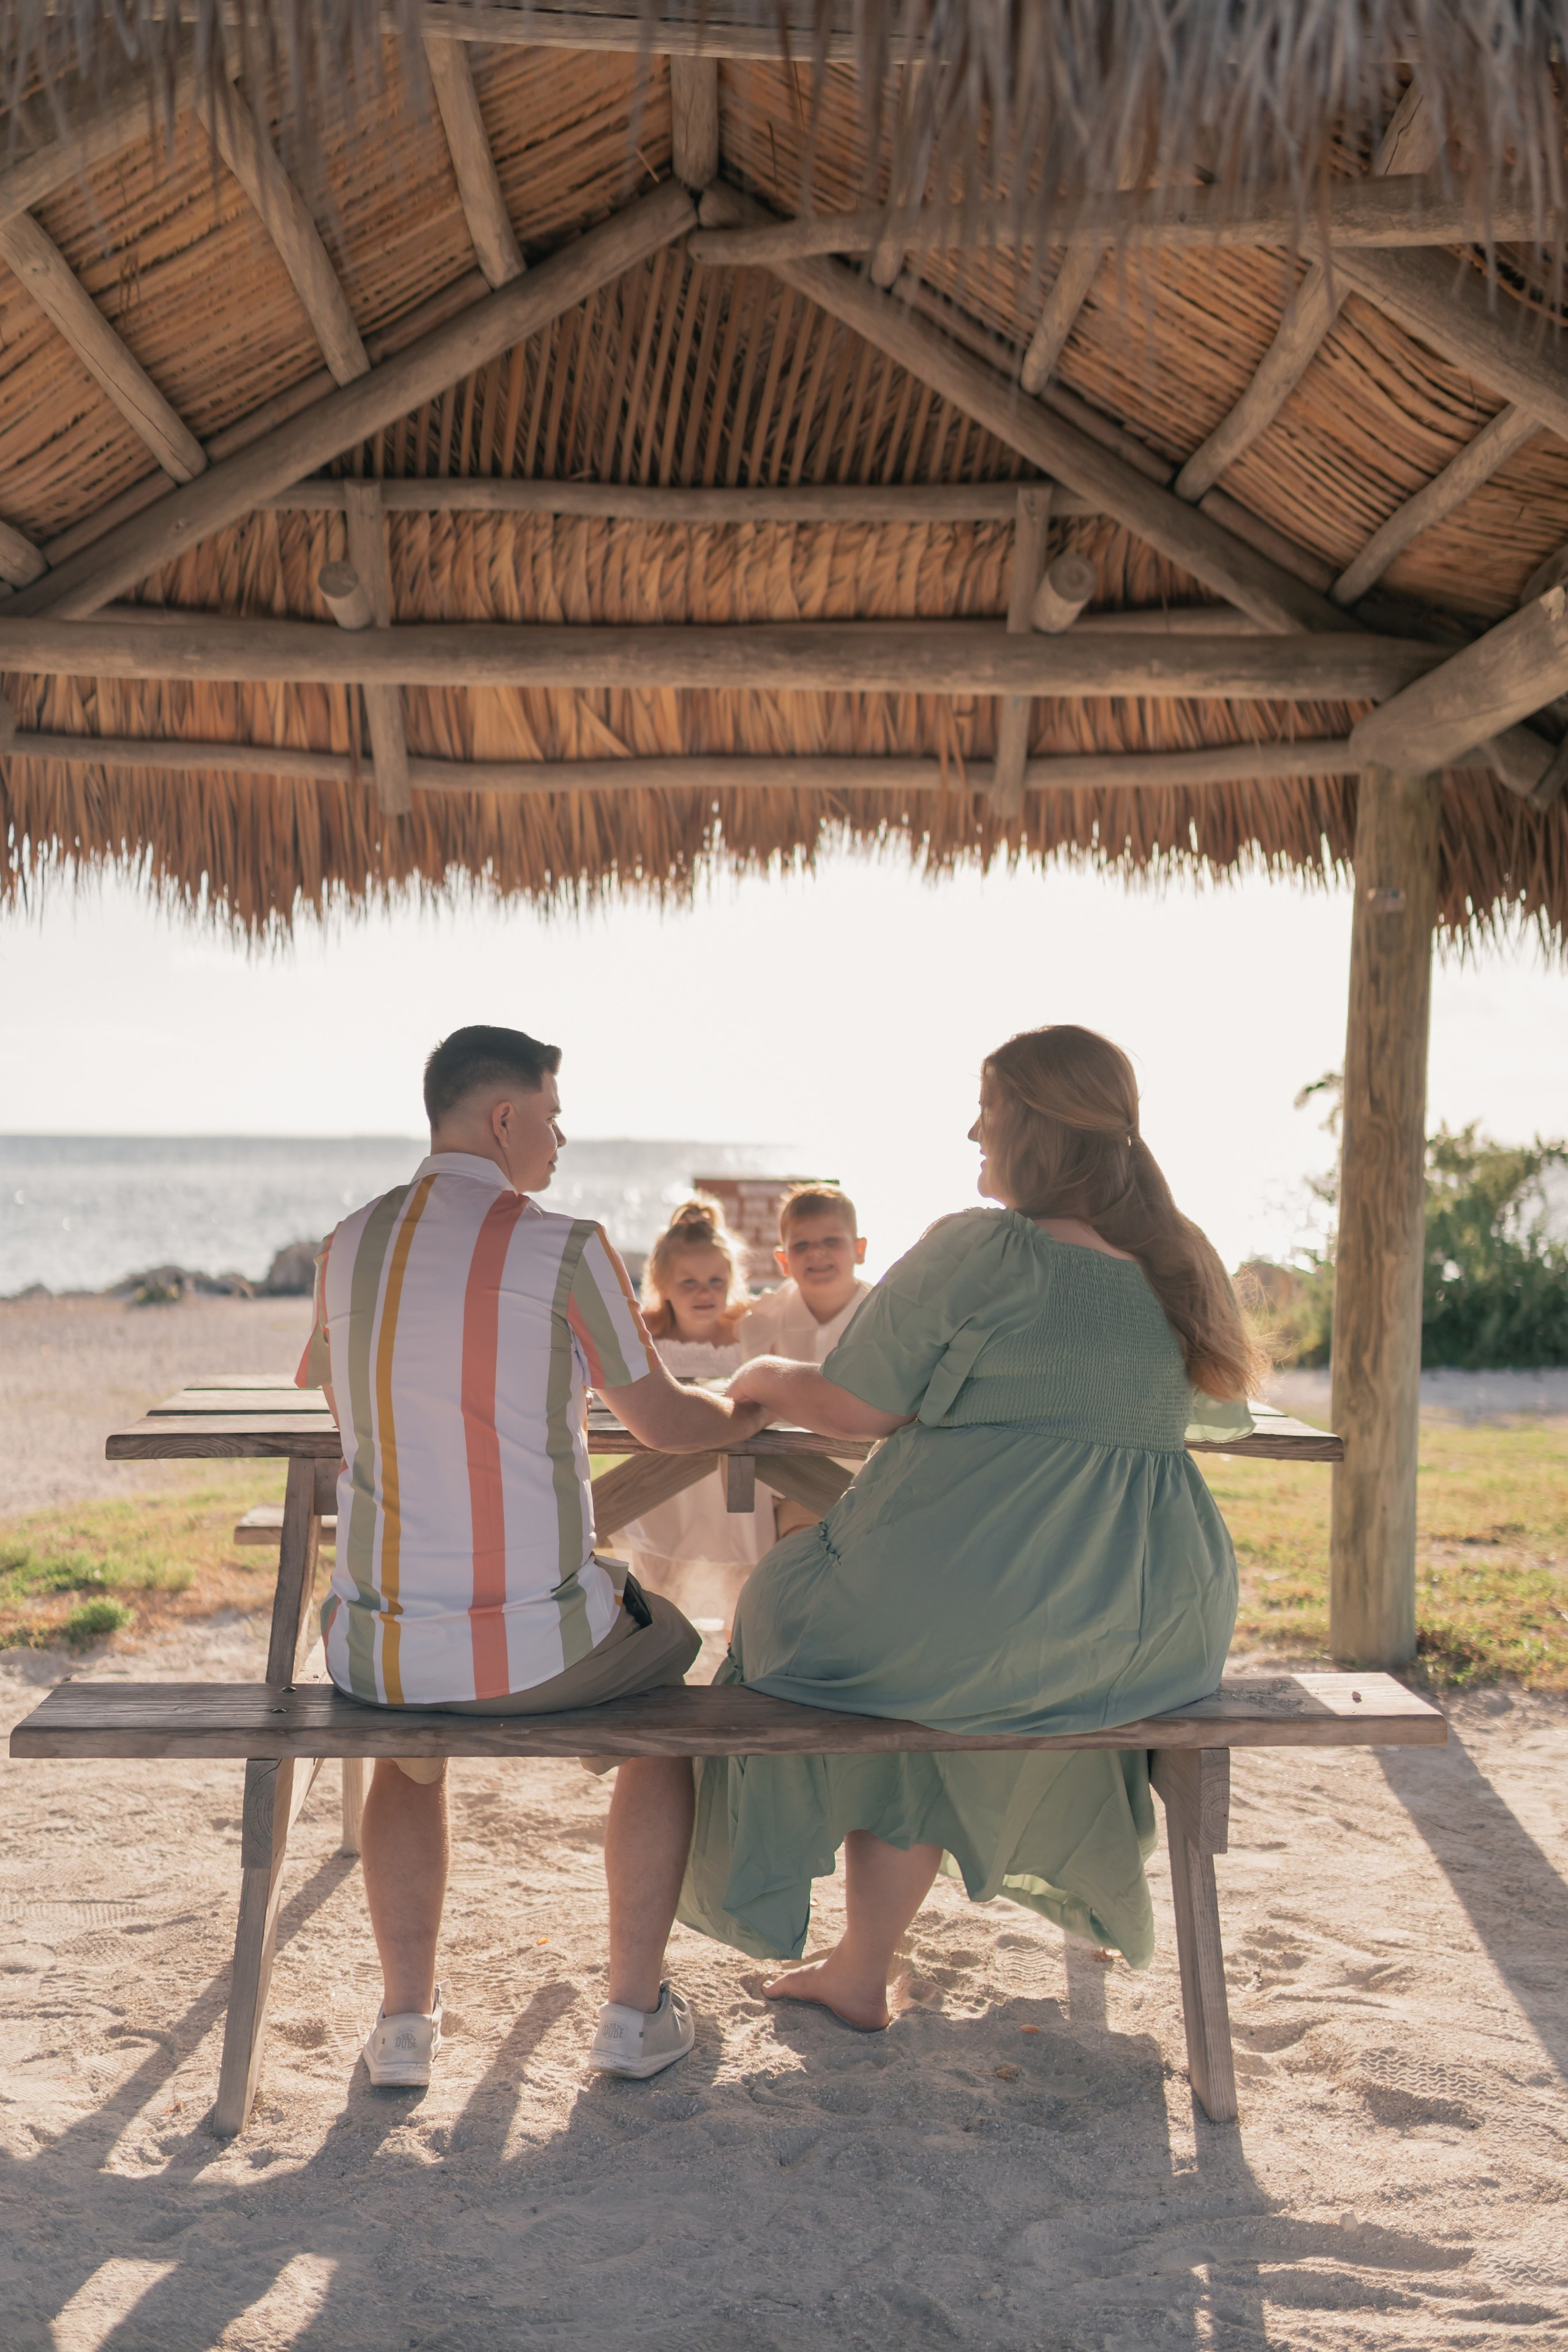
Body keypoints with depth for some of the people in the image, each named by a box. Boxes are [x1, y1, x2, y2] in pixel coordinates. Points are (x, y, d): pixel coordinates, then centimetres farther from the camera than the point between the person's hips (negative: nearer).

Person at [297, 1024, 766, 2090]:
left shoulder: (347, 1247, 4)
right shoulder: (564, 1248, -10)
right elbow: (667, 1423, 1)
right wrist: (755, 1405, 23)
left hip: (379, 1646, 4)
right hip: (539, 1644, -3)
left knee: (409, 1748, 39)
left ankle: (406, 2018, 29)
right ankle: (635, 2010, 29)